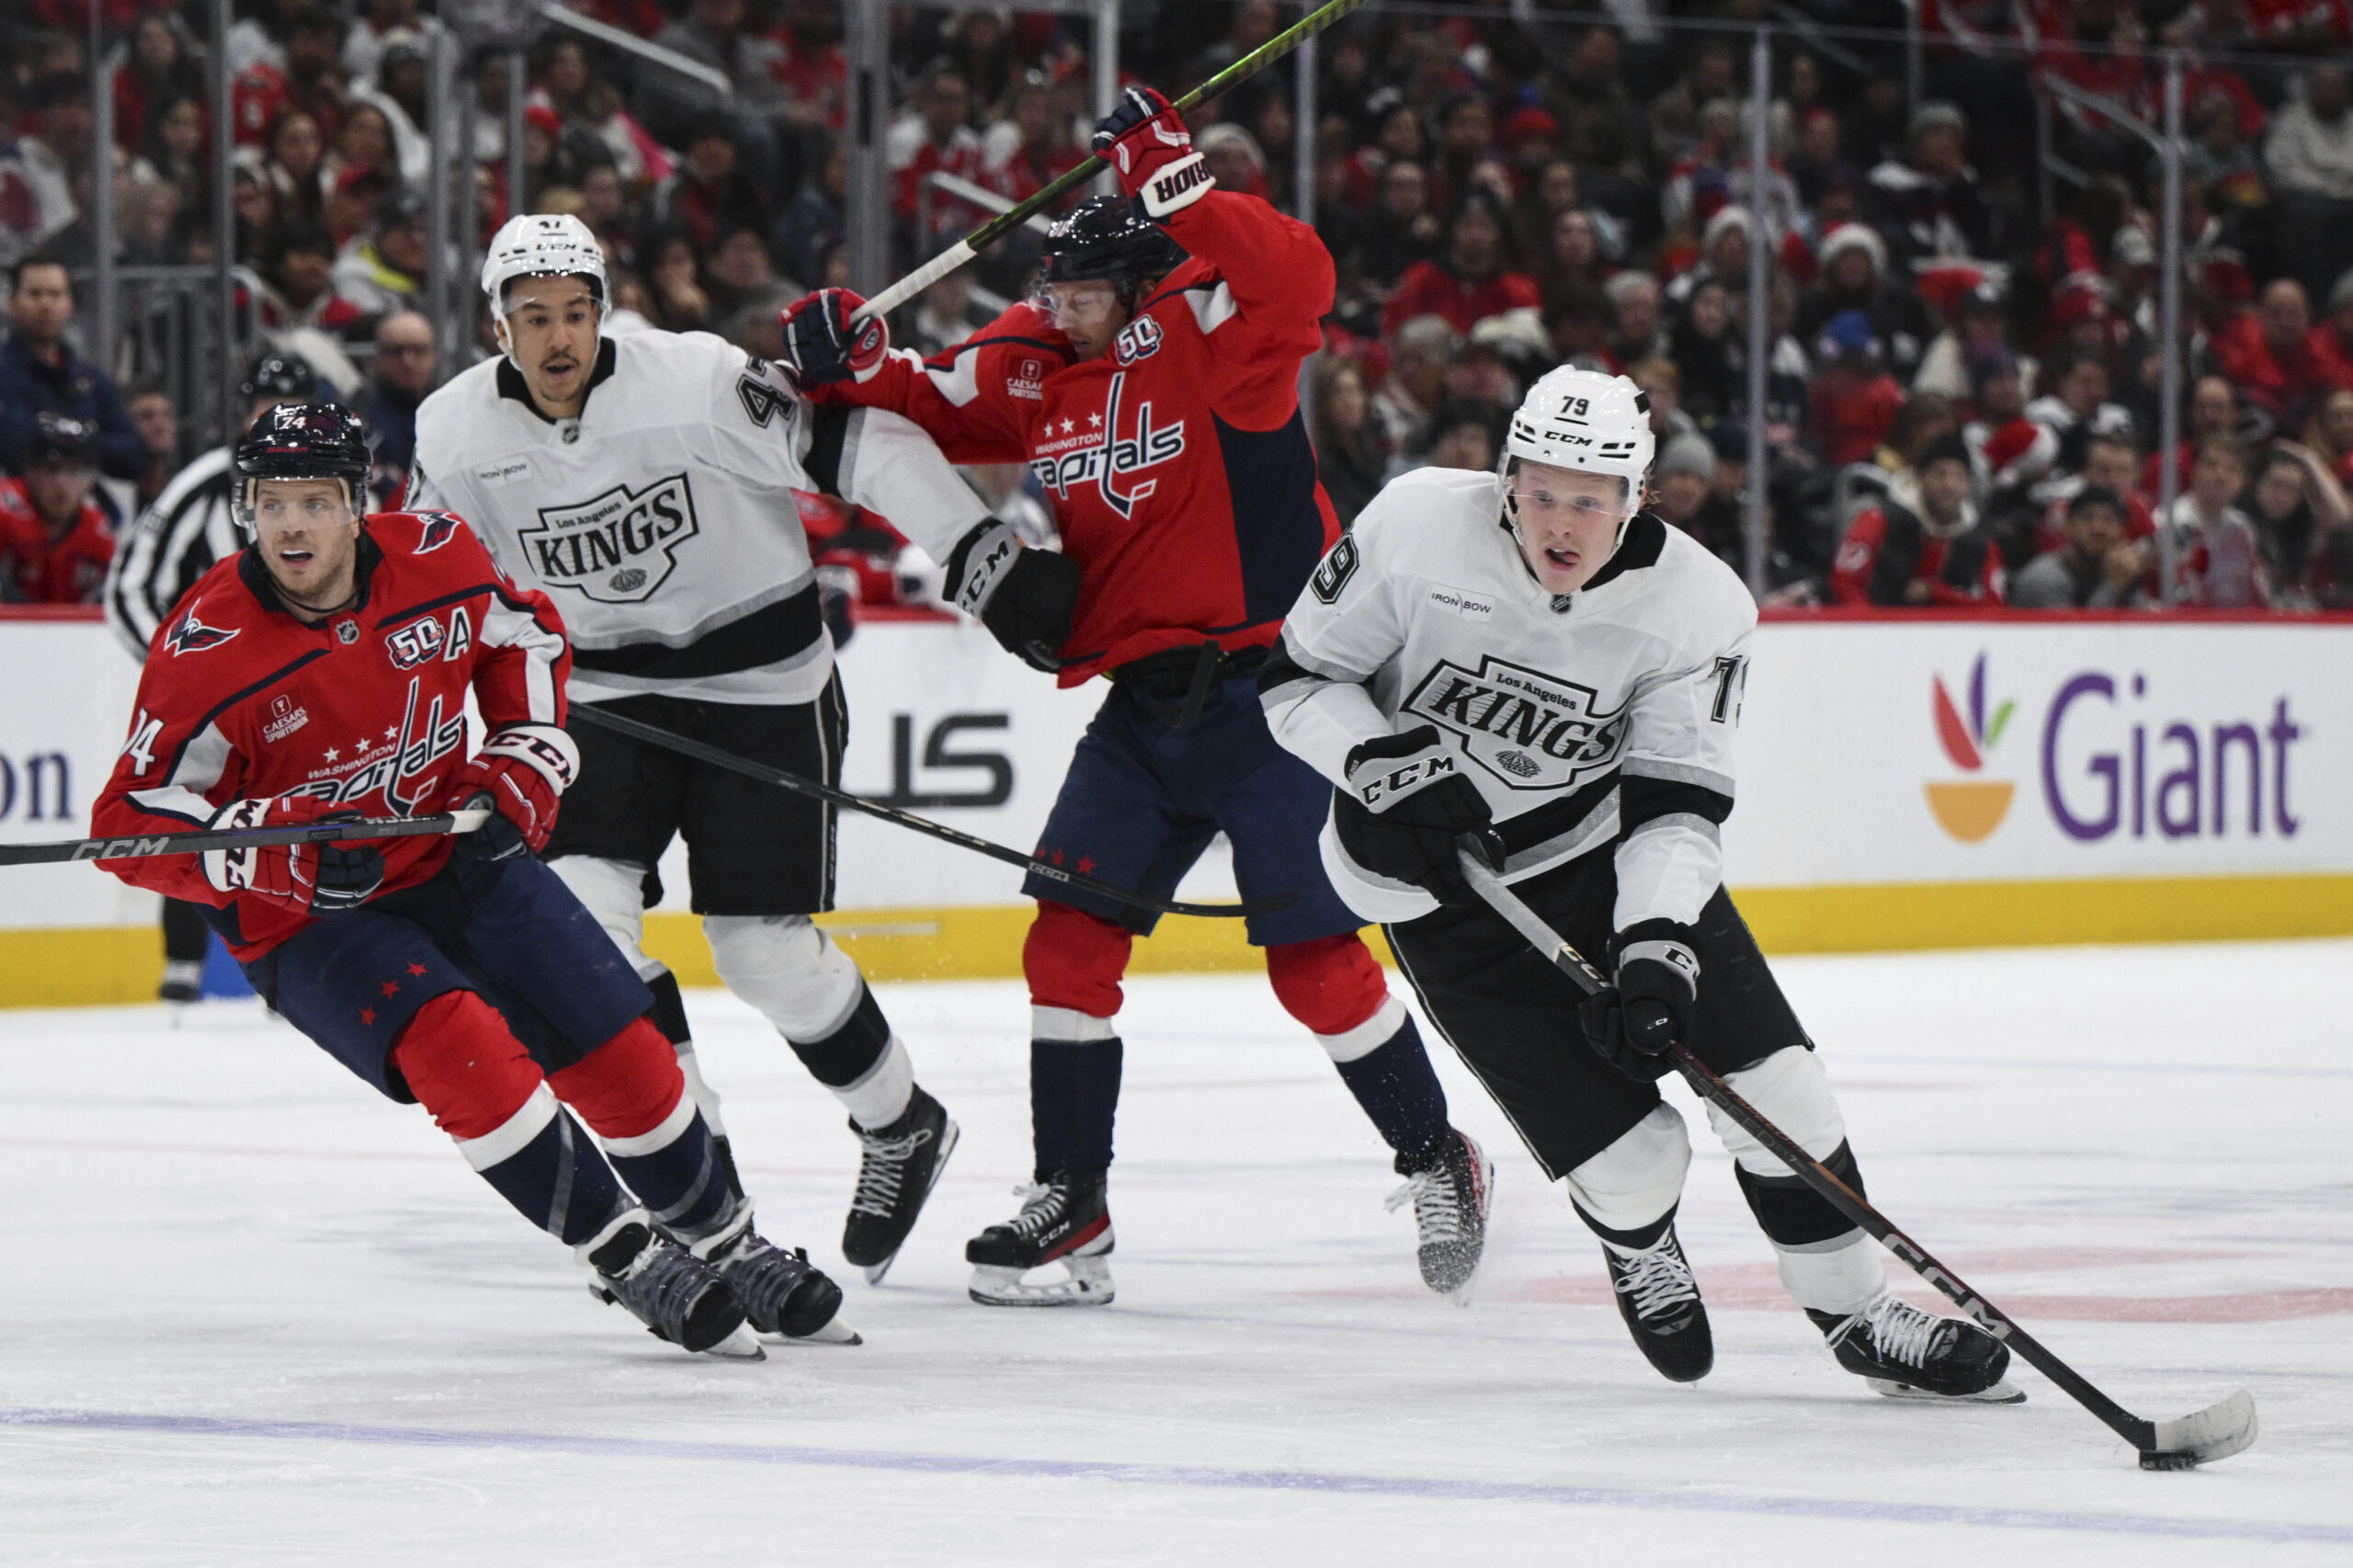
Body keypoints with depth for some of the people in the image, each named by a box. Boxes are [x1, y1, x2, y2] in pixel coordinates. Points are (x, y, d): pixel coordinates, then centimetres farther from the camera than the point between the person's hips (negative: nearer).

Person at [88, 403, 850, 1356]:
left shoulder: (437, 558, -10)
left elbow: (524, 633, 13)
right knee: (453, 1041, -29)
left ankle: (725, 1245, 26)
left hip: (459, 855, 4)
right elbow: (130, 822, -19)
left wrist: (526, 756, -1)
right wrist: (277, 851, -33)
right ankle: (628, 1262, -17)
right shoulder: (204, 652, -22)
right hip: (306, 920, -4)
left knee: (619, 1051, 1)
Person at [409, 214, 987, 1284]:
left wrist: (984, 555, -25)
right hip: (614, 692, 4)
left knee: (764, 950, -3)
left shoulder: (697, 382, -22)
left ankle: (903, 1126, 25)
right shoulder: (457, 434, -8)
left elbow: (862, 446, -20)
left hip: (765, 682, -4)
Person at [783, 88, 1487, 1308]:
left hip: (1272, 690, -7)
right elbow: (929, 413, 17)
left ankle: (1436, 1160, 16)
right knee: (1070, 937, 0)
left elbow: (1295, 282, -33)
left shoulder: (1205, 329, -14)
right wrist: (852, 368, -3)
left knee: (1315, 962, -5)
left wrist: (1179, 189, -40)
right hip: (1143, 702, 7)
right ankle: (1069, 1207, 8)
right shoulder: (1030, 368, 6)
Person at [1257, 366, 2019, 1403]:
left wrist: (1656, 950, -32)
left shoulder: (1698, 606, -18)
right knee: (1627, 1153, -9)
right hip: (1439, 878, -2)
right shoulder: (1418, 529, -22)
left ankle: (1857, 1313, 12)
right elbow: (1295, 678, -11)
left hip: (1606, 841, 2)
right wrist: (1379, 762, -28)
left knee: (1768, 1074, -7)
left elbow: (1676, 805, -17)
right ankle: (1638, 1248, 28)